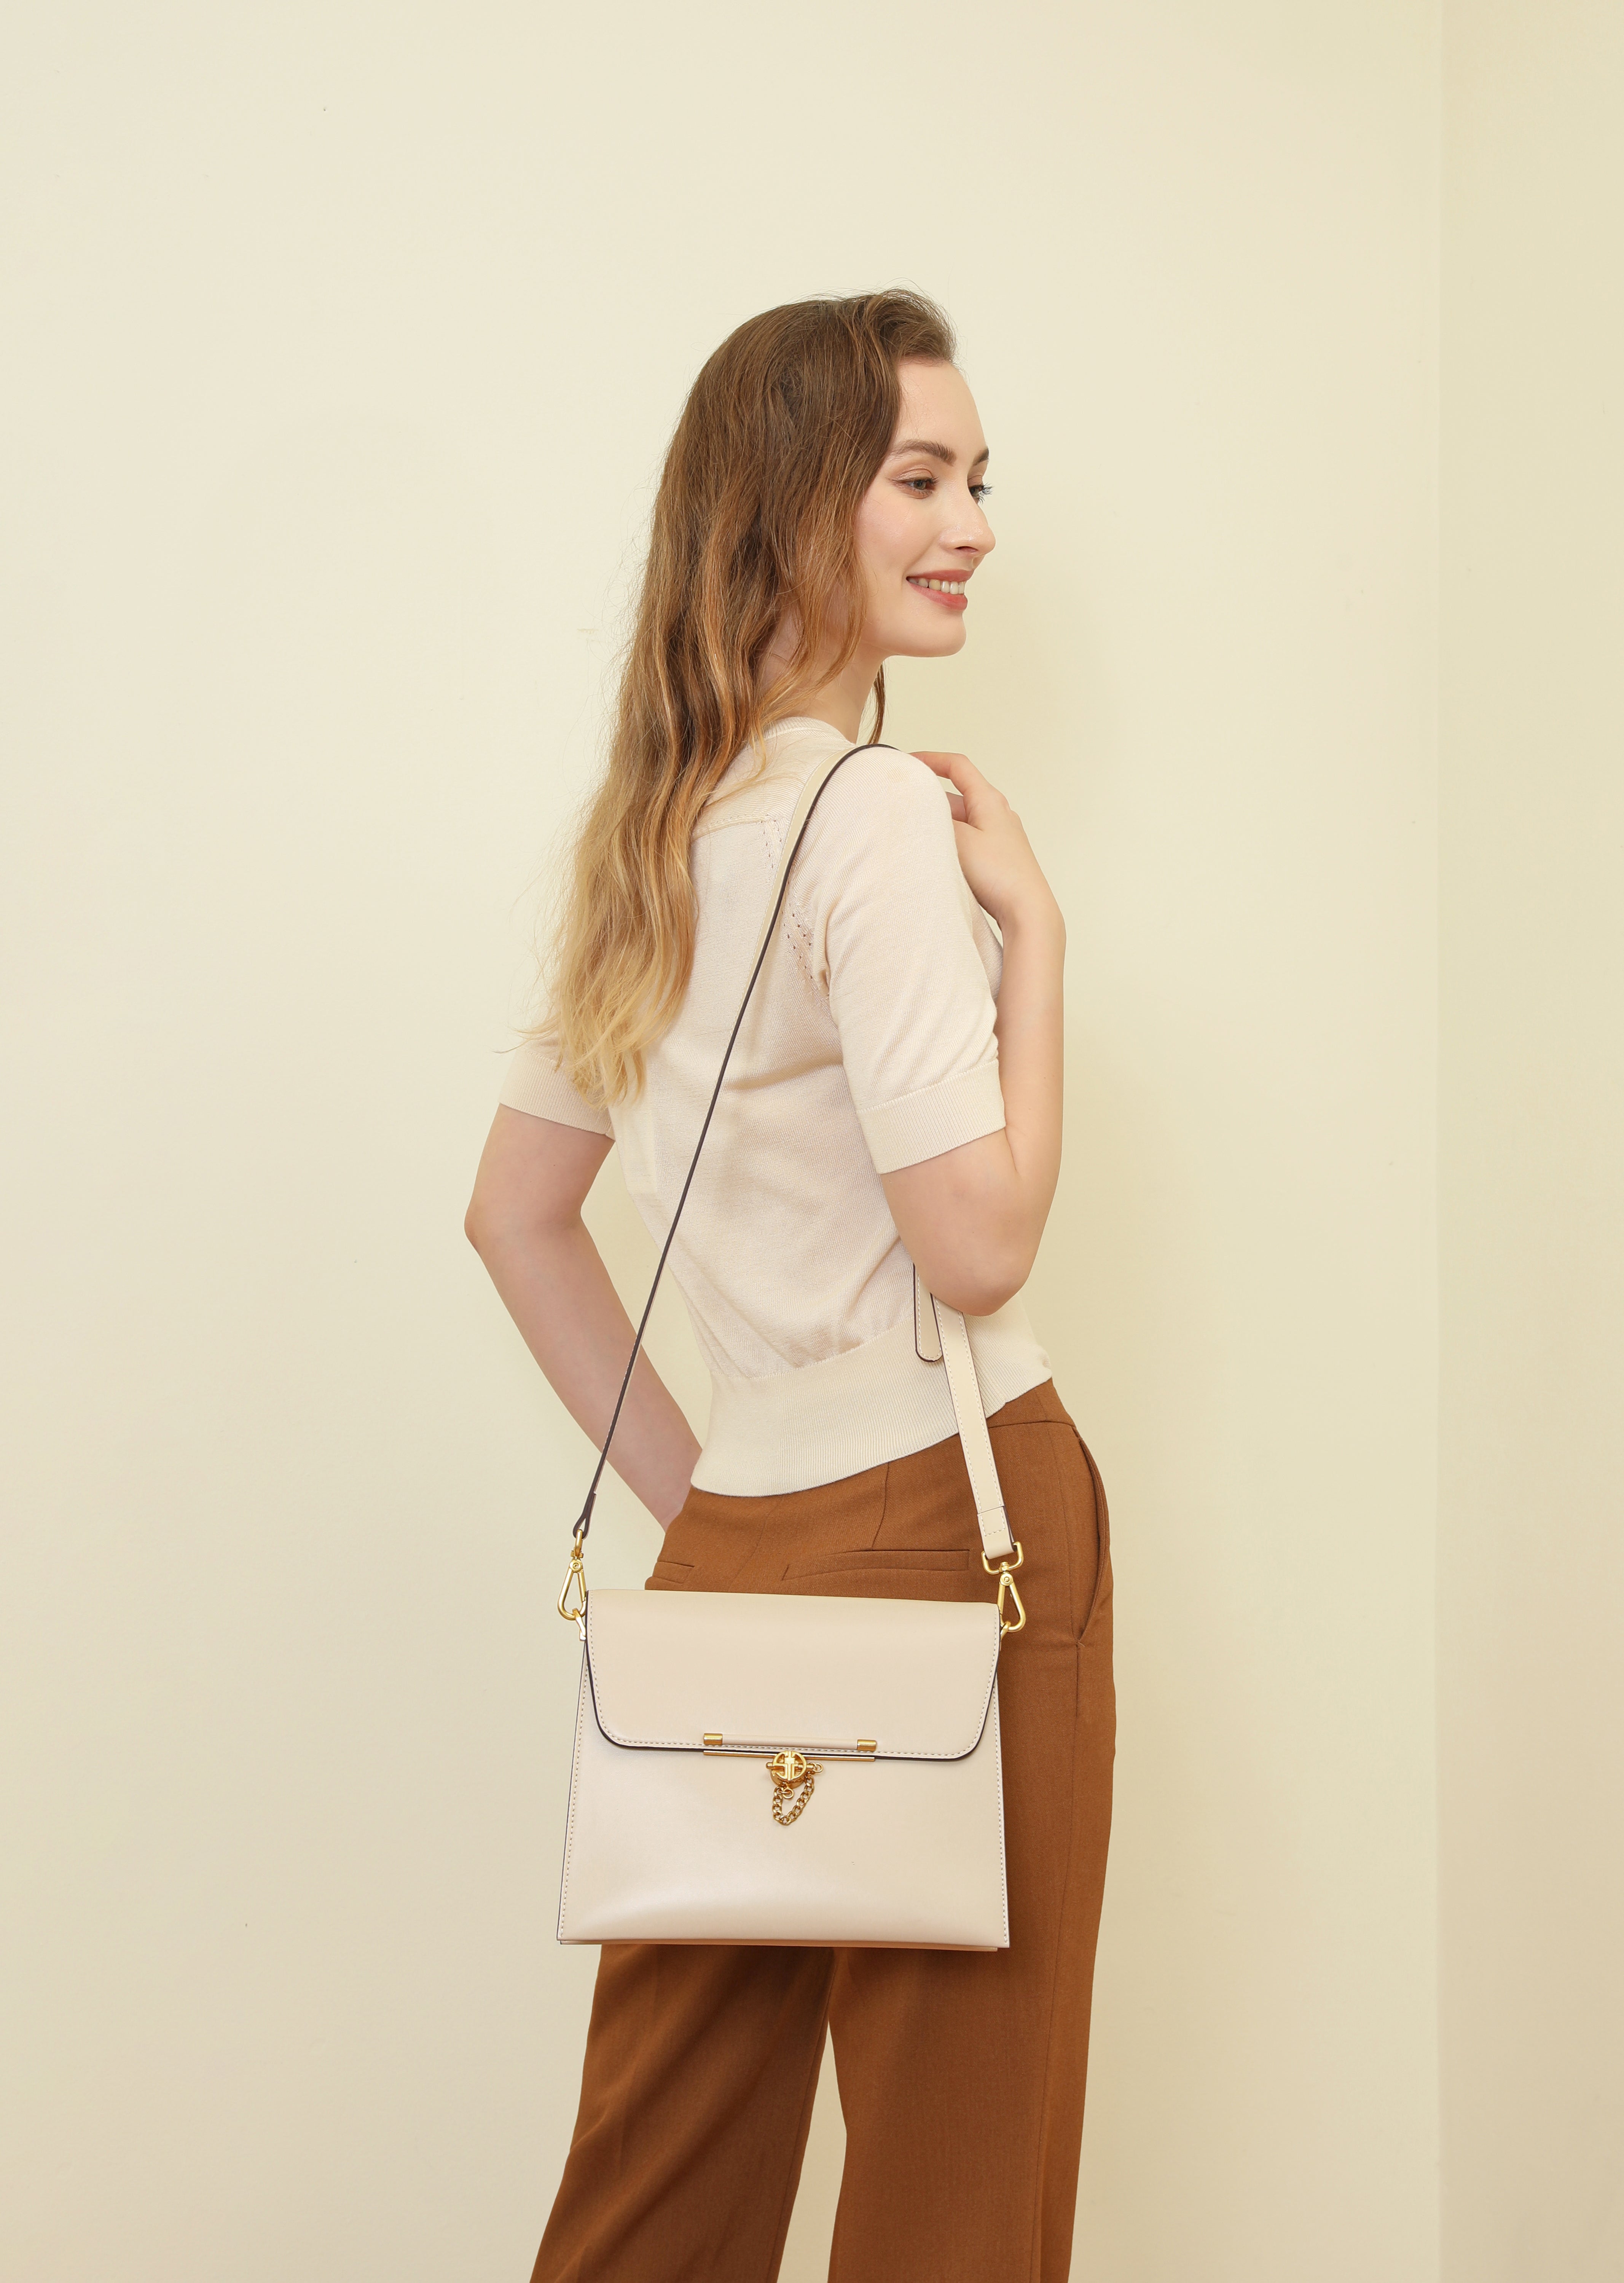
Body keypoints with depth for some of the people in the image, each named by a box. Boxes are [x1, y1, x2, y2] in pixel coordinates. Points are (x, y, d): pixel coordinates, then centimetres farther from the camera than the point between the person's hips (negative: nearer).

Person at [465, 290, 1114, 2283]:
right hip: (940, 1513, -8)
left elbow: (515, 1210, 15)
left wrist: (683, 1489, 15)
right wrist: (1031, 923, -8)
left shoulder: (655, 824, 11)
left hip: (740, 1540, 8)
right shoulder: (880, 810, -14)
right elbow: (976, 1243, -17)